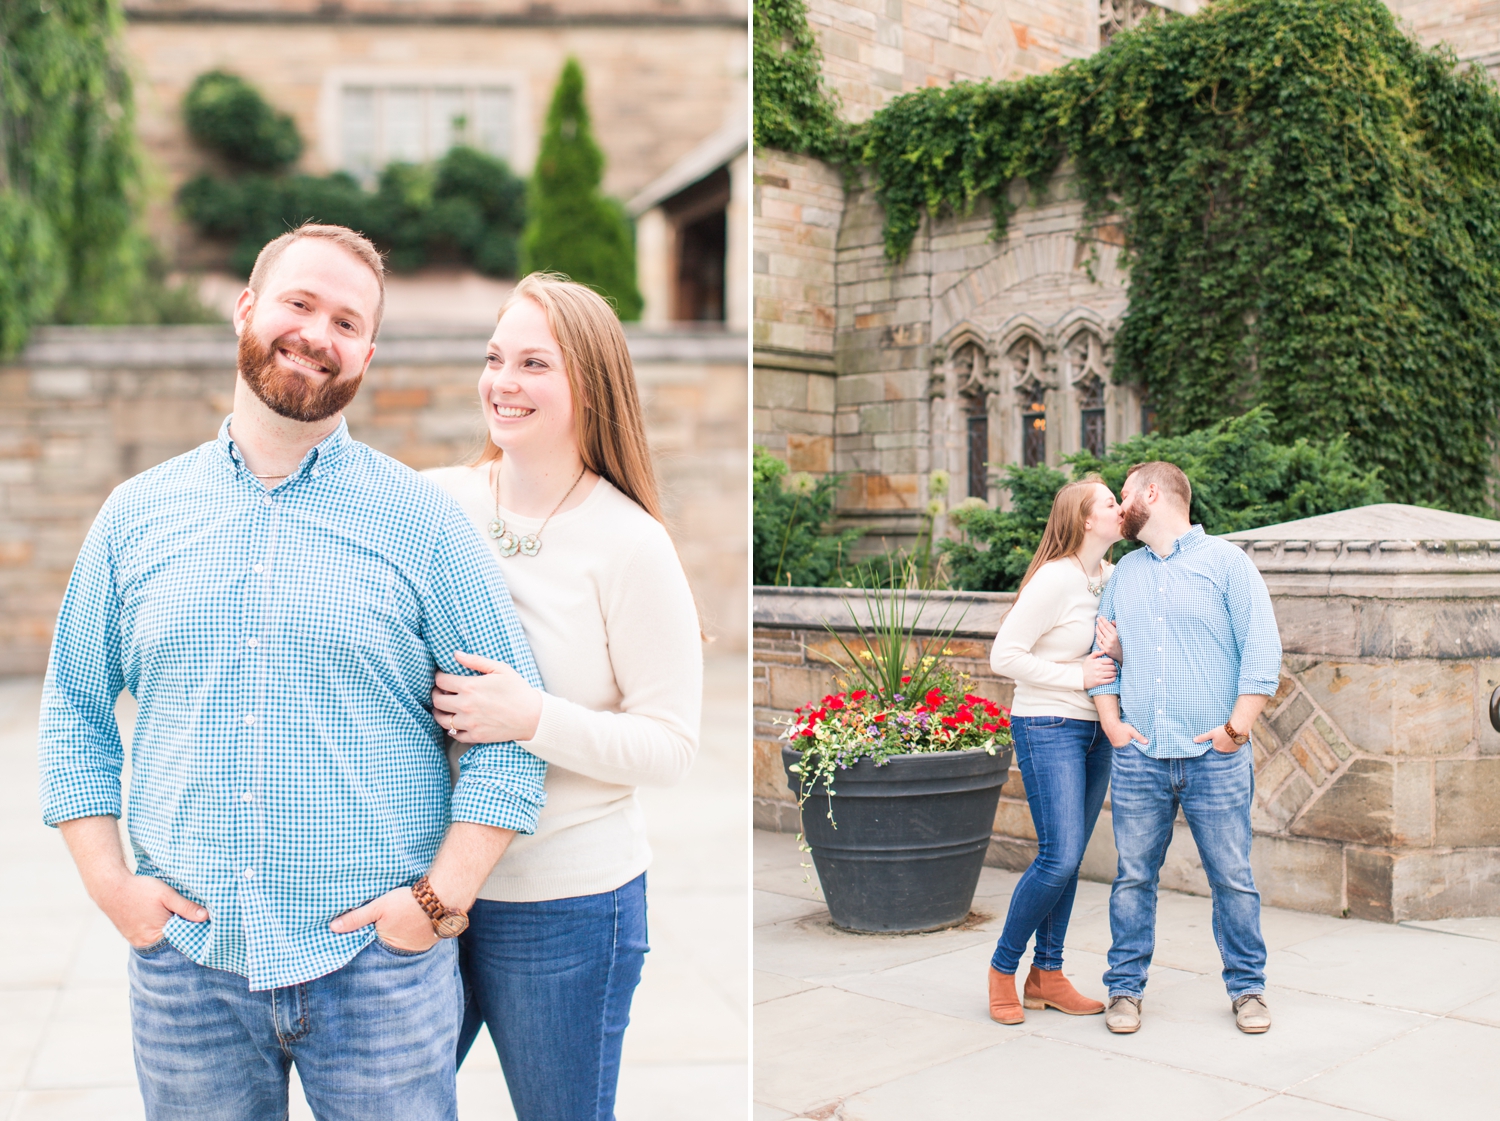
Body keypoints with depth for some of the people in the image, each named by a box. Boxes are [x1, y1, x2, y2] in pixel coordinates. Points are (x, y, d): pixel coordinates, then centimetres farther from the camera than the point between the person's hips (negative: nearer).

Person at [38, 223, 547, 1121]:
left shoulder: (421, 519, -2)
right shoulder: (137, 515, 6)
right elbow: (74, 709, 12)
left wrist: (440, 898, -9)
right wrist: (108, 878, 0)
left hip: (378, 962, -2)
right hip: (185, 959, 2)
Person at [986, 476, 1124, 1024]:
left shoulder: (1112, 577, 7)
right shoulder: (1056, 578, -16)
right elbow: (1004, 655, -17)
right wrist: (1077, 676, -16)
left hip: (1094, 730, 7)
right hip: (1047, 727, -7)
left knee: (1068, 859, 10)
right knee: (1059, 857, -11)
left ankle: (1046, 974, 21)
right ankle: (1003, 967, 7)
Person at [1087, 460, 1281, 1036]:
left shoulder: (1225, 561, 1)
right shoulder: (1123, 572, 15)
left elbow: (1262, 650, -4)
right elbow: (1101, 652, 16)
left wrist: (1235, 728, -11)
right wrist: (1111, 721, 2)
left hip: (1216, 756, -3)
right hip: (1139, 755, 4)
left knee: (1233, 878, 3)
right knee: (1133, 877, 6)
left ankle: (1247, 987, 18)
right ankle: (1125, 988, 17)